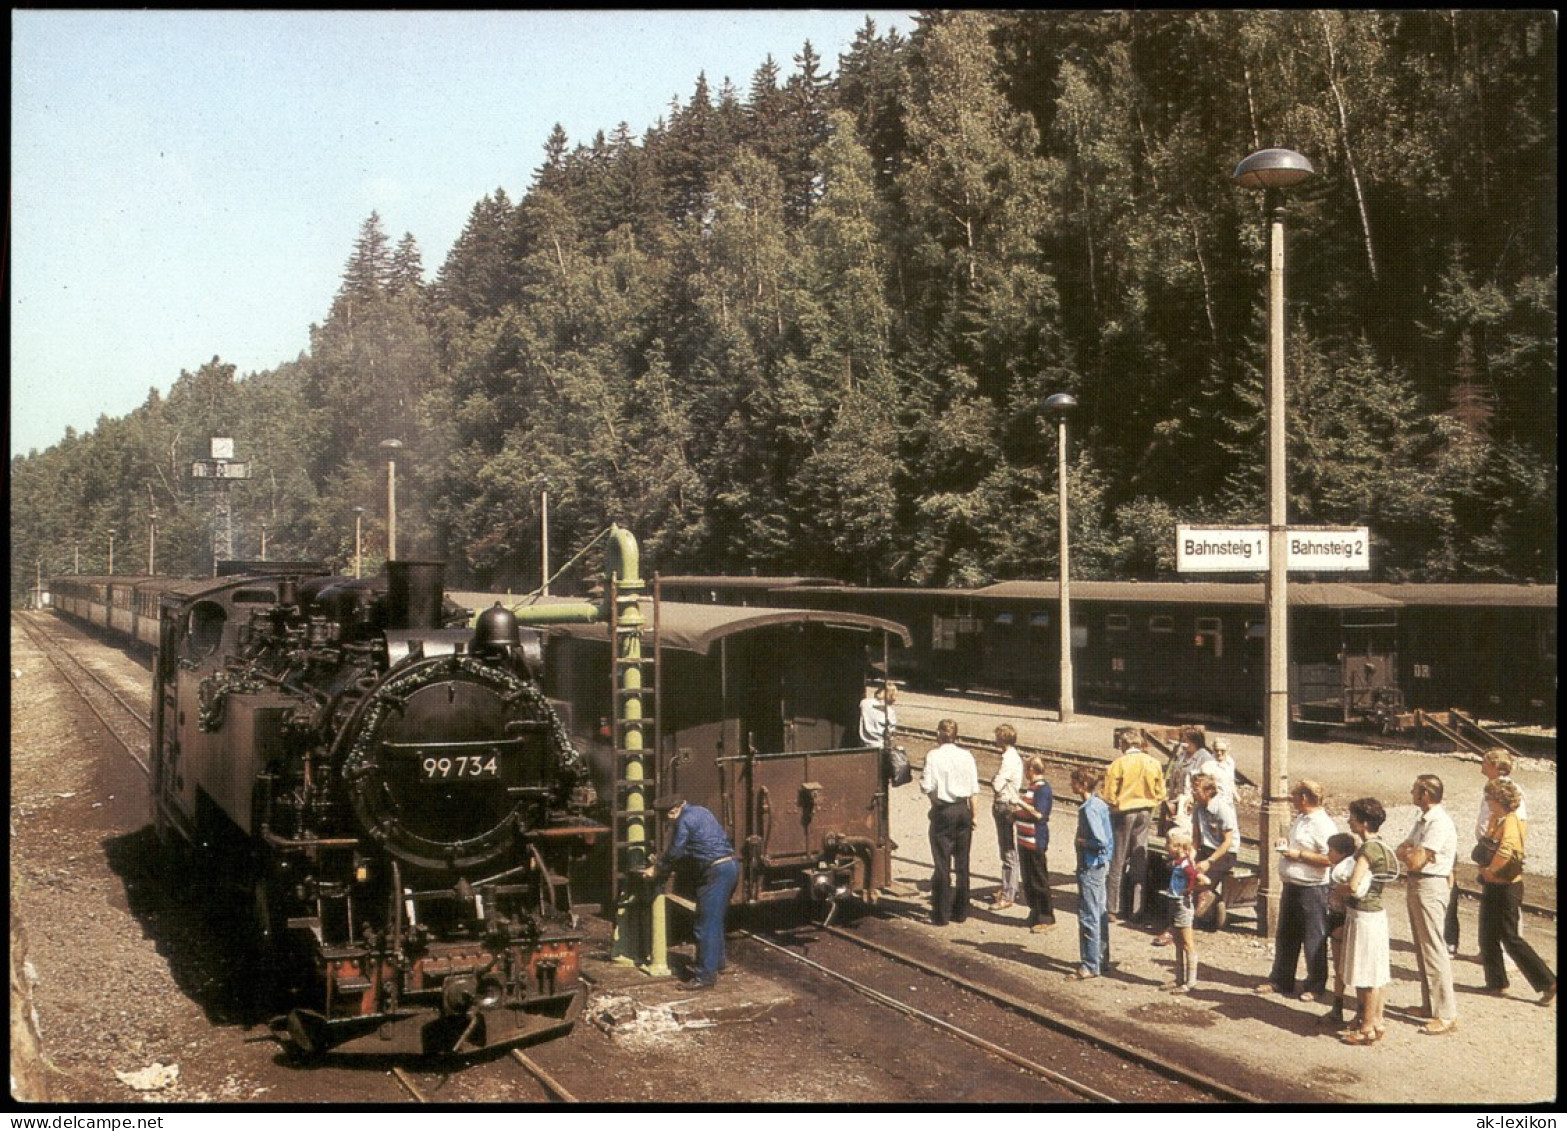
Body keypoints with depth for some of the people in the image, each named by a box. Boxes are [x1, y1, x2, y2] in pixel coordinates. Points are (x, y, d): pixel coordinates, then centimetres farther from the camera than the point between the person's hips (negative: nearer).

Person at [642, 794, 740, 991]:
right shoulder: (699, 812, 18)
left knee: (706, 924, -7)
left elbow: (674, 852, -7)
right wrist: (662, 865, 25)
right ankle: (717, 961, 37)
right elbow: (685, 850, 25)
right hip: (730, 866, 10)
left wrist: (656, 870, 8)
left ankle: (705, 976, -7)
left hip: (716, 871, -10)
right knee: (715, 920, 24)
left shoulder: (685, 821, -13)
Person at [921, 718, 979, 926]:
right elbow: (973, 790, 2)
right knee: (962, 862, 12)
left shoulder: (933, 756, -11)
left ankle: (941, 914, 5)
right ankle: (961, 911, 19)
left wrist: (922, 776, 6)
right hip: (963, 810, 4)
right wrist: (972, 816, 11)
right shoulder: (966, 756, 0)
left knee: (943, 862, 2)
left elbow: (927, 786, -15)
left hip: (942, 811, -4)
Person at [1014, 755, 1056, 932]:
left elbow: (1038, 813, -25)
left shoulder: (1042, 788, -16)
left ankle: (1046, 918, 2)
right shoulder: (1030, 786, 15)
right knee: (1028, 880, 15)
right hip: (1025, 839, 10)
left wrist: (1020, 802, -21)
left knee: (1039, 880, -4)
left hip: (1036, 842, -10)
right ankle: (1035, 915, 24)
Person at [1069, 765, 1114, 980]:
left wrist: (1081, 841, -13)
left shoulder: (1089, 809, -21)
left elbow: (1101, 841, -27)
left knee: (1088, 917, -3)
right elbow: (1109, 839, 13)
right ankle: (1102, 960, 25)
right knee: (1100, 915, 16)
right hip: (1101, 865, 10)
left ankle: (1090, 966, 2)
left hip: (1090, 867, -10)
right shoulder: (1100, 804, 8)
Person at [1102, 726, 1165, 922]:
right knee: (1140, 862, 11)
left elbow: (1109, 796, -14)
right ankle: (1137, 909, 13)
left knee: (1118, 862, 5)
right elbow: (1160, 794, 5)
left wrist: (1113, 806, 5)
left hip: (1123, 812, -4)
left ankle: (1114, 908, 8)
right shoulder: (1154, 763, -1)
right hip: (1145, 813, 4)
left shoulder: (1119, 763, -15)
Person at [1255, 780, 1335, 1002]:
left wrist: (1298, 854, -23)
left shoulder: (1323, 824, -19)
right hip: (1291, 886, 10)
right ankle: (1280, 981, 28)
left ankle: (1315, 986, 18)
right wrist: (1286, 844, 6)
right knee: (1285, 937, 17)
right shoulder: (1300, 819, 11)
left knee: (1313, 940, 4)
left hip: (1312, 890, -10)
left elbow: (1329, 859, -26)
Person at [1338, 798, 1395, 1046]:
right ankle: (1377, 1021, 25)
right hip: (1374, 913, 10)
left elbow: (1354, 886, -29)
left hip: (1364, 917, -10)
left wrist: (1342, 888, -10)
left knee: (1368, 977, 0)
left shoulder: (1368, 849, -21)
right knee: (1376, 973, 16)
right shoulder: (1378, 845, 9)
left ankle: (1367, 1029, 8)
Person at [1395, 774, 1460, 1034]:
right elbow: (1402, 851, 15)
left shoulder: (1439, 823, -19)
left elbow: (1415, 861, -20)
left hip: (1430, 887, -10)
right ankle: (1429, 1004, 26)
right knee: (1422, 950, 16)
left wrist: (1408, 853, -2)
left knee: (1434, 951, -9)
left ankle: (1446, 1015, -6)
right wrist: (1413, 852, -5)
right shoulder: (1423, 820, 14)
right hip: (1416, 886, 10)